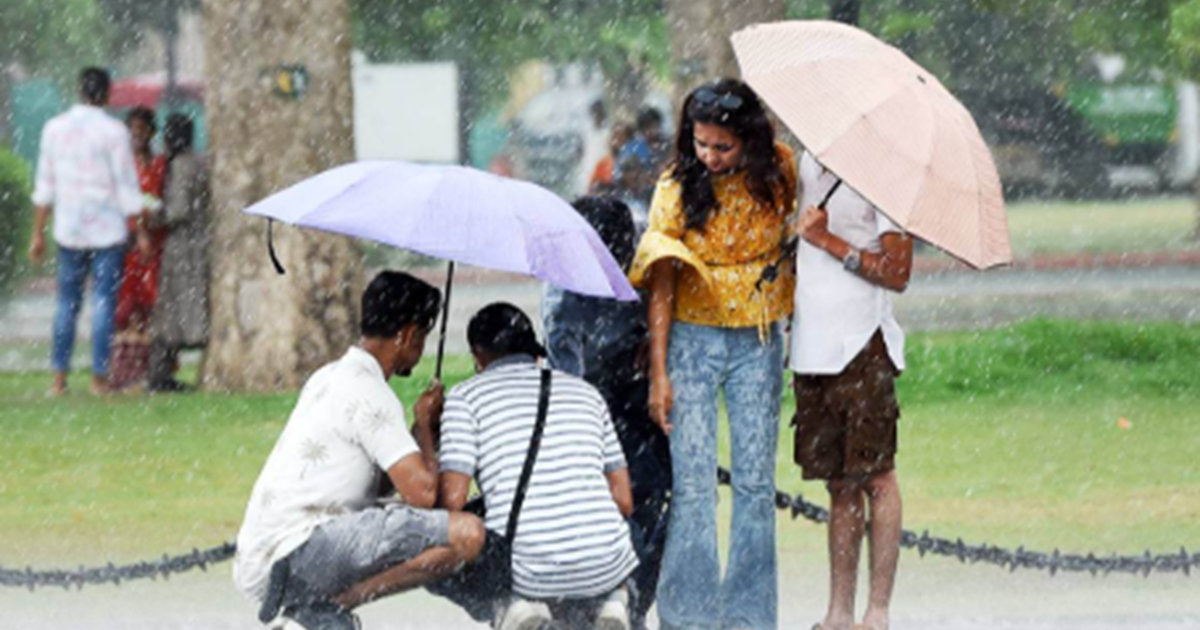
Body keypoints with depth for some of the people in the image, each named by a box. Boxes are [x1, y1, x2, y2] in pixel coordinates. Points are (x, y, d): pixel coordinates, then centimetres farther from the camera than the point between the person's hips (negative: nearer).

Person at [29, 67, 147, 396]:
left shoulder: (55, 128, 3)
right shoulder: (113, 131, -9)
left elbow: (45, 187, 7)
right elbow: (127, 186, -8)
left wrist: (38, 233, 12)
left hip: (68, 229, 4)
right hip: (107, 229, -4)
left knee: (67, 302, 10)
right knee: (104, 301, 1)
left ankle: (59, 377, 6)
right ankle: (99, 377, -1)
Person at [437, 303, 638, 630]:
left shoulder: (466, 395, 7)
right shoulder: (585, 391, 19)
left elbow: (453, 500, -4)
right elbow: (624, 500, 16)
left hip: (528, 574, -3)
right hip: (604, 565, 3)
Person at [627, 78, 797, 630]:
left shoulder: (778, 172, -4)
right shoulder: (677, 187, -9)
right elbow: (661, 287, -7)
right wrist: (659, 373, -10)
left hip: (758, 341, 2)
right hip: (692, 340, -2)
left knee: (755, 482, 3)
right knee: (692, 484, -5)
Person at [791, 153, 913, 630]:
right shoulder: (810, 162, 12)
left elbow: (897, 273, -14)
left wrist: (828, 241, -16)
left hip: (862, 347, -7)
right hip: (811, 345, 7)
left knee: (875, 478, -2)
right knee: (840, 484, 10)